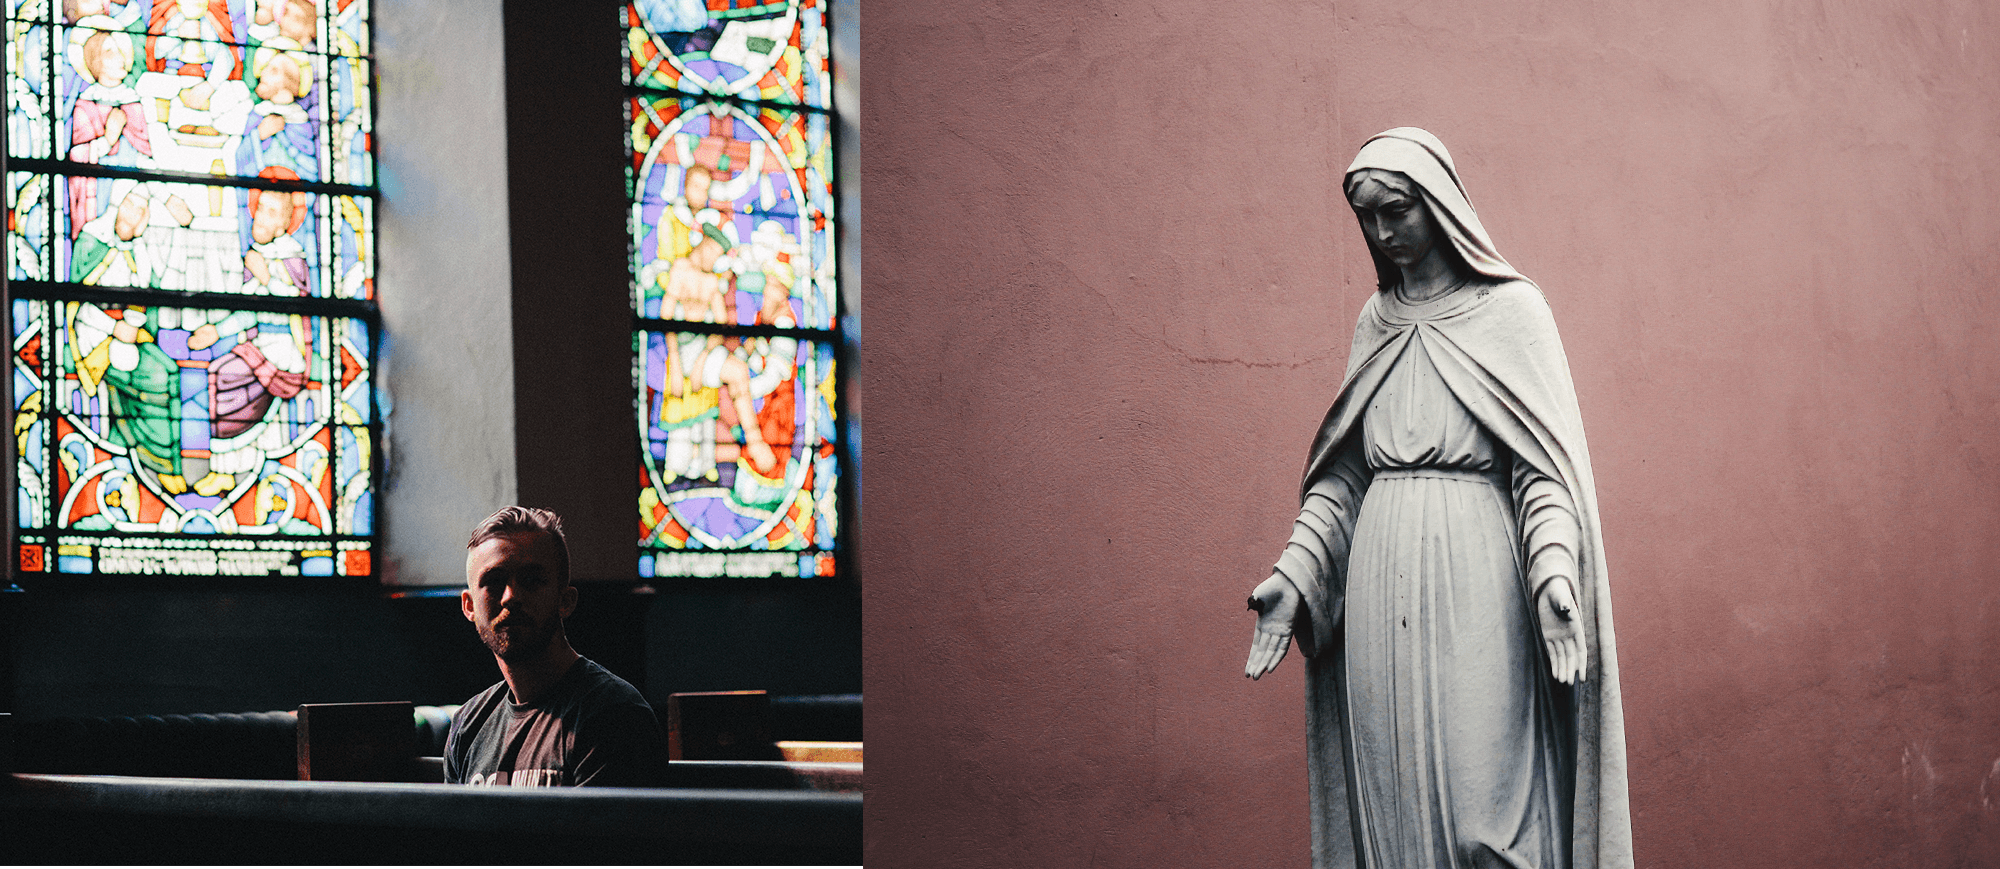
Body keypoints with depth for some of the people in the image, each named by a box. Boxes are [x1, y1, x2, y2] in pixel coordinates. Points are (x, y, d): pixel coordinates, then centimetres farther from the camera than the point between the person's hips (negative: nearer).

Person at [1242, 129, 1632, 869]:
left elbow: (1543, 462, -5)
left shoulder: (1511, 309, 1)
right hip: (1382, 582, 5)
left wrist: (1553, 572, -19)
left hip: (1475, 577, -5)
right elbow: (1343, 473, 15)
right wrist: (1293, 577, 4)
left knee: (1479, 795, -8)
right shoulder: (1377, 321, 15)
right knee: (1389, 796, 4)